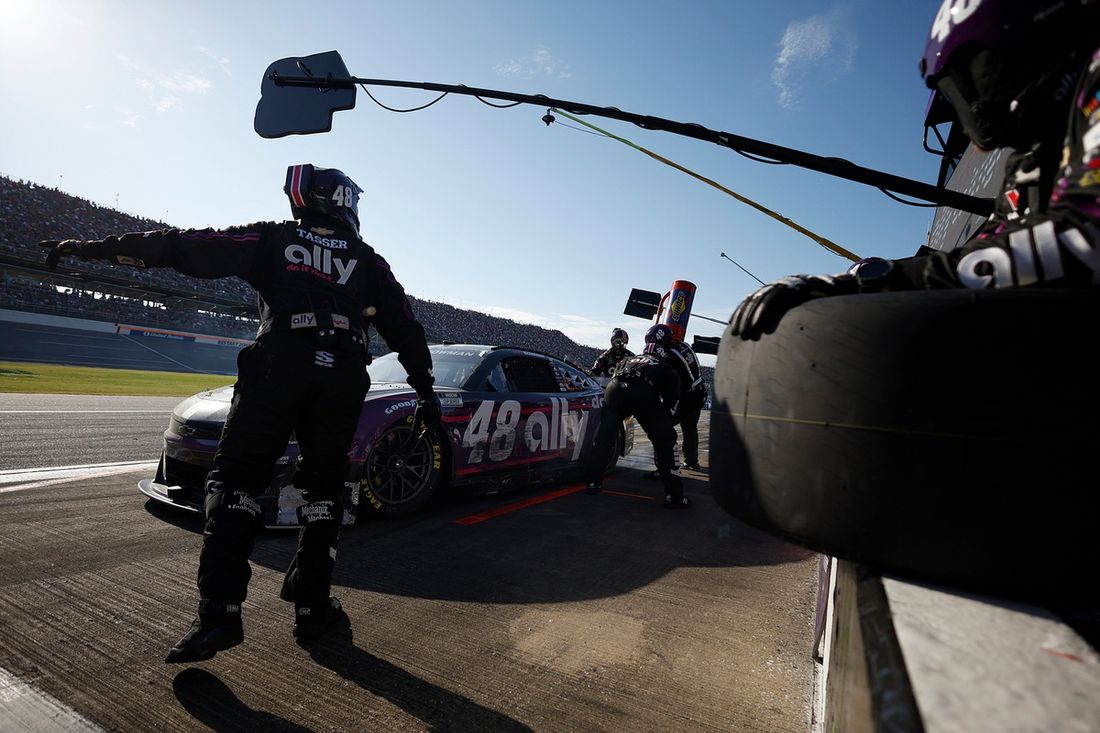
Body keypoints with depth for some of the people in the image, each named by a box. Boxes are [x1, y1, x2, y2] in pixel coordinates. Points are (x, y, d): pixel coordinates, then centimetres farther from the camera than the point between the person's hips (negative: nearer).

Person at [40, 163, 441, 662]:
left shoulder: (273, 239, 15)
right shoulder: (367, 262, 20)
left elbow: (190, 247, 9)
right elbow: (405, 328, 16)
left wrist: (98, 248, 14)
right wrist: (425, 388, 20)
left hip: (278, 367, -2)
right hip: (343, 377, 2)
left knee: (236, 481, 5)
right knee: (323, 489, 12)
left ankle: (219, 612, -5)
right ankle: (312, 608, 13)